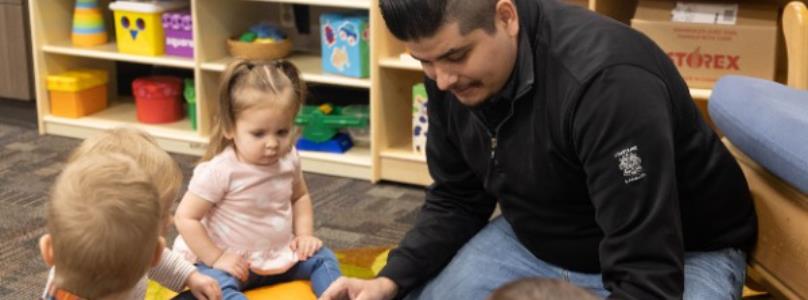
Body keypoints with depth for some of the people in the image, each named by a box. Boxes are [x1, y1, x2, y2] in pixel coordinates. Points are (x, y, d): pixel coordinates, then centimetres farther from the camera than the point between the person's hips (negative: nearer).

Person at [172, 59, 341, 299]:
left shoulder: (288, 159, -4)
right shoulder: (219, 171, -24)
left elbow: (300, 197, 16)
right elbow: (186, 218, -19)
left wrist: (305, 235, 2)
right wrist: (216, 258, -20)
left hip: (282, 256, 6)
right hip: (235, 263, -6)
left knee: (322, 257, -1)